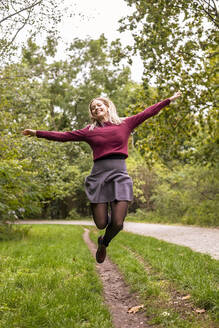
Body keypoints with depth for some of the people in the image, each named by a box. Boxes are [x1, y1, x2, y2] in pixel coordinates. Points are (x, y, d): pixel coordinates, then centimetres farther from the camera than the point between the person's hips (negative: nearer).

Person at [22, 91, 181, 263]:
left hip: (120, 174, 0)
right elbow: (63, 136, 12)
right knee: (101, 224, -2)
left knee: (117, 223, -7)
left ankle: (104, 243, 25)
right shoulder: (89, 131, 12)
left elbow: (148, 112, 14)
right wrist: (37, 133, 9)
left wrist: (169, 99, 14)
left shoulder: (125, 123, 12)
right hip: (98, 175, 1)